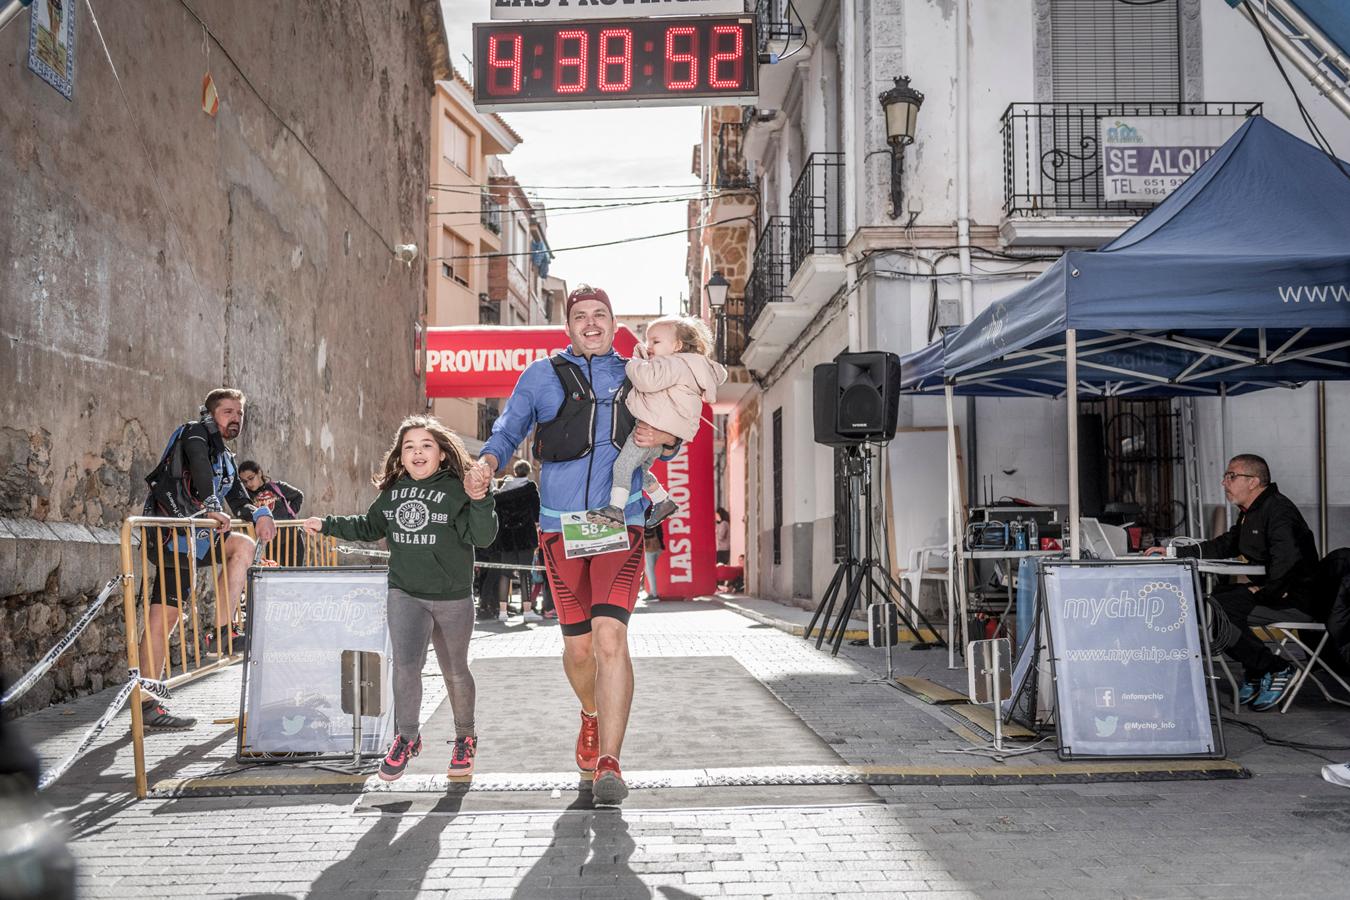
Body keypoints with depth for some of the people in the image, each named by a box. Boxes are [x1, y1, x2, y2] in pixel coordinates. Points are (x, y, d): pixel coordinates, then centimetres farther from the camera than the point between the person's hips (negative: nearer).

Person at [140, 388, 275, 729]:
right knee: (165, 615, -12)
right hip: (173, 536, -9)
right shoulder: (196, 434, -2)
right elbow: (199, 464, -21)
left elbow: (239, 501, 19)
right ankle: (146, 706, -12)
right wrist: (212, 507, -32)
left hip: (198, 537, 9)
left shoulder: (225, 458, 24)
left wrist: (259, 514, -2)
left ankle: (221, 635, 2)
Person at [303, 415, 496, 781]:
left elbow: (483, 537, -18)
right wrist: (327, 525, 19)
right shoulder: (393, 491, 5)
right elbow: (370, 527, 22)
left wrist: (479, 501, -32)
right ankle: (407, 737, 6)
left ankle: (465, 738, 31)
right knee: (405, 664, -12)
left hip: (452, 597, -3)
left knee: (455, 671, 12)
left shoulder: (456, 490, -11)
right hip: (404, 593, 3)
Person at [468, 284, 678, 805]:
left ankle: (608, 763, -16)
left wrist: (664, 438, -5)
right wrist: (488, 461, -10)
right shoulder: (542, 375, 8)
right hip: (561, 527, 1)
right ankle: (592, 715, 40)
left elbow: (671, 439, 20)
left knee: (610, 636, -18)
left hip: (620, 525, -1)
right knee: (578, 646, 7)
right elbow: (508, 430, 11)